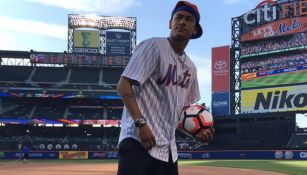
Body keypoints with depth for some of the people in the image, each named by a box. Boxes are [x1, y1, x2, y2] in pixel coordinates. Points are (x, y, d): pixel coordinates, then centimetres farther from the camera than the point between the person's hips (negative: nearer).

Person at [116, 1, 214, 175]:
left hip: (168, 147, 9)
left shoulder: (190, 67, 17)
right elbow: (123, 86, -12)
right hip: (139, 141, -8)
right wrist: (141, 123, -22)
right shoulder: (153, 46, -6)